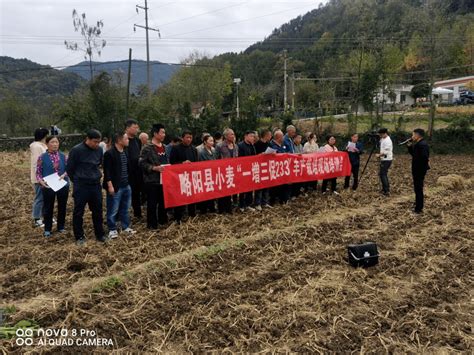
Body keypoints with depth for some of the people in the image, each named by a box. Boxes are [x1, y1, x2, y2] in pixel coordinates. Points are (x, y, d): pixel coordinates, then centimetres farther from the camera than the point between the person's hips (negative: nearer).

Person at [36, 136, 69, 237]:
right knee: (48, 208, 8)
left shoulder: (63, 156, 1)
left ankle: (61, 227, 27)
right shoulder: (42, 157, -6)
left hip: (63, 185, 3)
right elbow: (38, 172, -2)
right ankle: (47, 229, 20)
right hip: (48, 186, -2)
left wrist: (64, 175, -15)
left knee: (62, 207, 12)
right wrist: (41, 181, -19)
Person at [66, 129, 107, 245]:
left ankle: (100, 234, 23)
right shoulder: (76, 150, -14)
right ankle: (79, 237, 18)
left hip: (96, 185, 4)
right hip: (81, 186, -4)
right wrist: (77, 181, 7)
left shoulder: (99, 150, 0)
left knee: (98, 211, 11)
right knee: (78, 212, 5)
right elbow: (69, 168, -4)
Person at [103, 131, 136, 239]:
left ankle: (125, 227, 28)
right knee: (113, 210, 3)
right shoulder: (109, 153, -14)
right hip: (115, 187, -8)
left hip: (126, 186, 8)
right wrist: (110, 185, -18)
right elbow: (107, 171, -15)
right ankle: (112, 229, 15)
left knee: (125, 208, 17)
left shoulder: (126, 152, 11)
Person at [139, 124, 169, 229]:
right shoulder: (147, 148, -11)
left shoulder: (164, 147, 12)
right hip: (152, 181, -7)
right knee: (152, 203, 1)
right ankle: (152, 224, 11)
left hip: (163, 179, 7)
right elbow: (142, 163, -15)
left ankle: (163, 220, 30)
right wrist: (154, 168, -22)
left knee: (163, 201, 15)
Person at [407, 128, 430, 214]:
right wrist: (410, 146, 5)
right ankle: (418, 206, 36)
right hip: (417, 170, 11)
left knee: (418, 189, -4)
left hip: (420, 170, -11)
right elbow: (413, 153, 18)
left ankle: (418, 209, 2)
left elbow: (424, 157, -32)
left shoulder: (422, 144, -22)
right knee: (418, 188, 21)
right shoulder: (418, 144, 11)